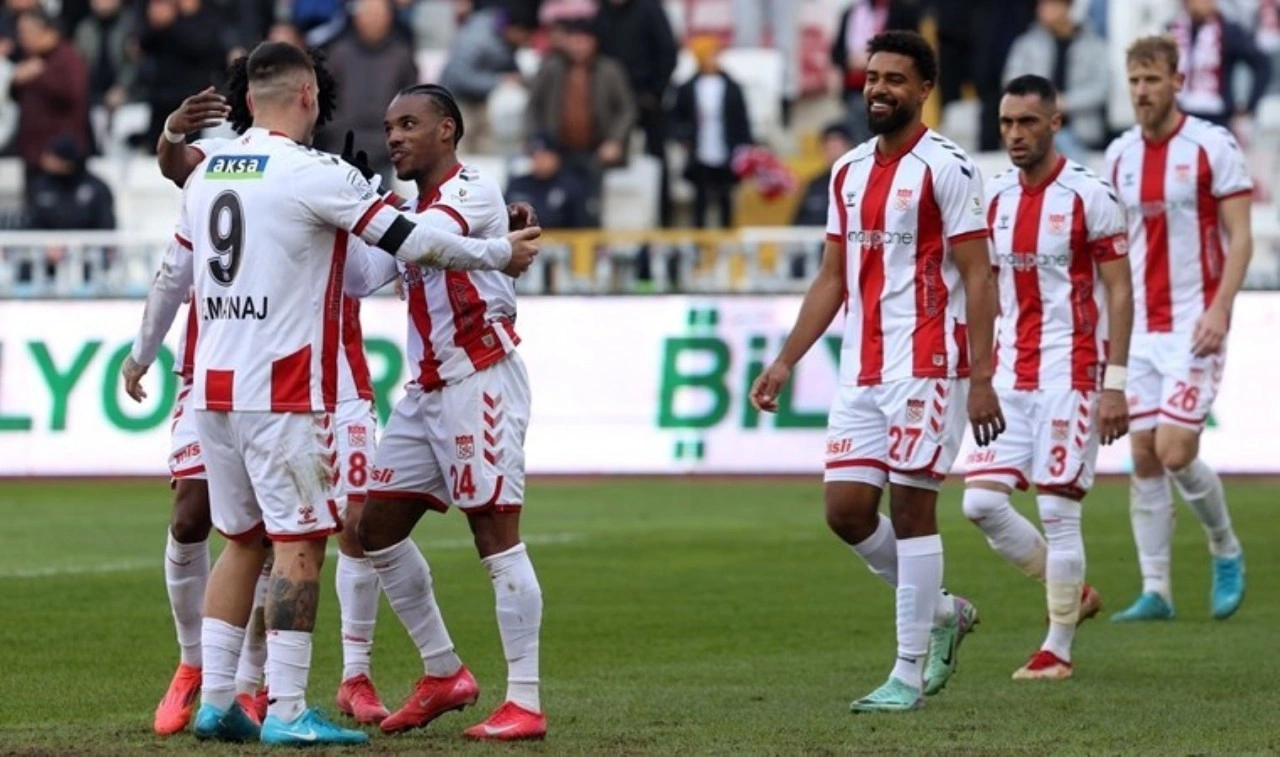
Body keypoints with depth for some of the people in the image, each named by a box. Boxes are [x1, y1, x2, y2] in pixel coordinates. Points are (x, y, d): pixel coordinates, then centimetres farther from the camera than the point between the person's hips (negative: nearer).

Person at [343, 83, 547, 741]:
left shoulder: (473, 191, -9)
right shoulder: (415, 209, 18)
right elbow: (360, 276, 10)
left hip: (480, 382, -9)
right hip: (428, 390, 9)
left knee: (497, 536, -10)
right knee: (377, 528, 8)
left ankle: (525, 703, -9)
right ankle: (443, 674, 18)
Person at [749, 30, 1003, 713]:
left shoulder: (945, 169, -7)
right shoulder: (848, 173, 14)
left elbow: (977, 278, -10)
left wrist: (981, 381, -17)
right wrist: (784, 362, 13)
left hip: (927, 365, -7)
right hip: (861, 369, 7)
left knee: (911, 507, -6)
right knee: (846, 509, 2)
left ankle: (910, 673, 0)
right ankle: (939, 611, 23)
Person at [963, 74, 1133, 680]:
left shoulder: (1089, 196, -8)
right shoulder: (994, 196, 9)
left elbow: (1120, 293, -7)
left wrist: (1115, 384, -13)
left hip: (1071, 373, -6)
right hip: (1010, 374, 6)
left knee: (1058, 511, -6)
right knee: (982, 501, -3)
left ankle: (1057, 650, 5)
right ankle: (1071, 593, 18)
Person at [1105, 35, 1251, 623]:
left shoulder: (1212, 146, -6)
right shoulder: (1119, 155, 9)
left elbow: (1239, 238, -8)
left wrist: (1220, 309, -19)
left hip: (1193, 326, -5)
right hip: (1137, 328, 5)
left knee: (1175, 452, -12)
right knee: (1144, 459, 1)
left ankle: (1227, 553, 12)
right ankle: (1155, 591, 4)